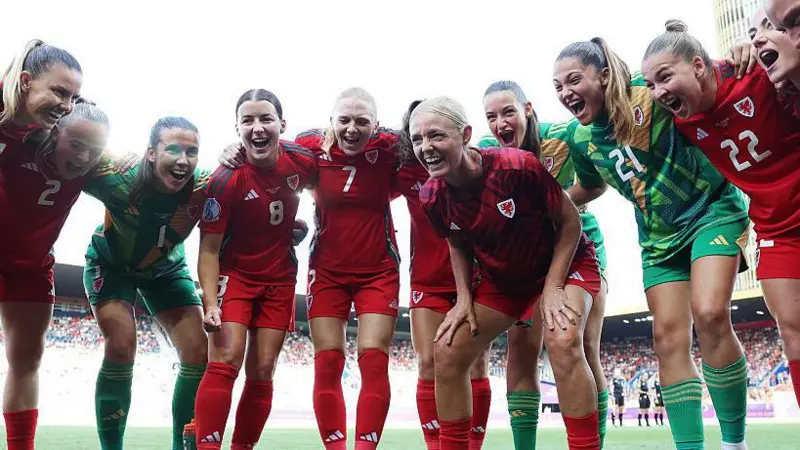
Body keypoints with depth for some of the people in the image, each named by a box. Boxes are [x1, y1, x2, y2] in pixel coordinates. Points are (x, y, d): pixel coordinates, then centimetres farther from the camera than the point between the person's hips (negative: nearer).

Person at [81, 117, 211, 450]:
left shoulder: (204, 187, -31)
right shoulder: (118, 179, -34)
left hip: (166, 270, 3)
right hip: (111, 265, -2)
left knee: (198, 353, -6)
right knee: (120, 348, -19)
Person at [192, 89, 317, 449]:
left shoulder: (303, 160, -13)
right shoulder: (225, 179, -22)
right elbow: (209, 248, -18)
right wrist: (210, 303, -26)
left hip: (280, 278, 3)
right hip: (235, 274, -3)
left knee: (262, 372, 5)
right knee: (224, 362, -14)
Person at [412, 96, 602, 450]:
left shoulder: (518, 166, -32)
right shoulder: (431, 196, -17)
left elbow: (569, 221, -18)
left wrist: (552, 288, -21)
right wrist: (464, 299, -7)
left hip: (565, 262, -4)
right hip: (500, 278, 5)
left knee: (563, 343, -31)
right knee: (447, 353, -3)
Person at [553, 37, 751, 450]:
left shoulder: (652, 92, -18)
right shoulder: (582, 140, -1)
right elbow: (590, 188, 17)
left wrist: (743, 58, -35)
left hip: (712, 207, -5)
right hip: (660, 236, 5)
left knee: (710, 315, -21)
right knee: (668, 337, -1)